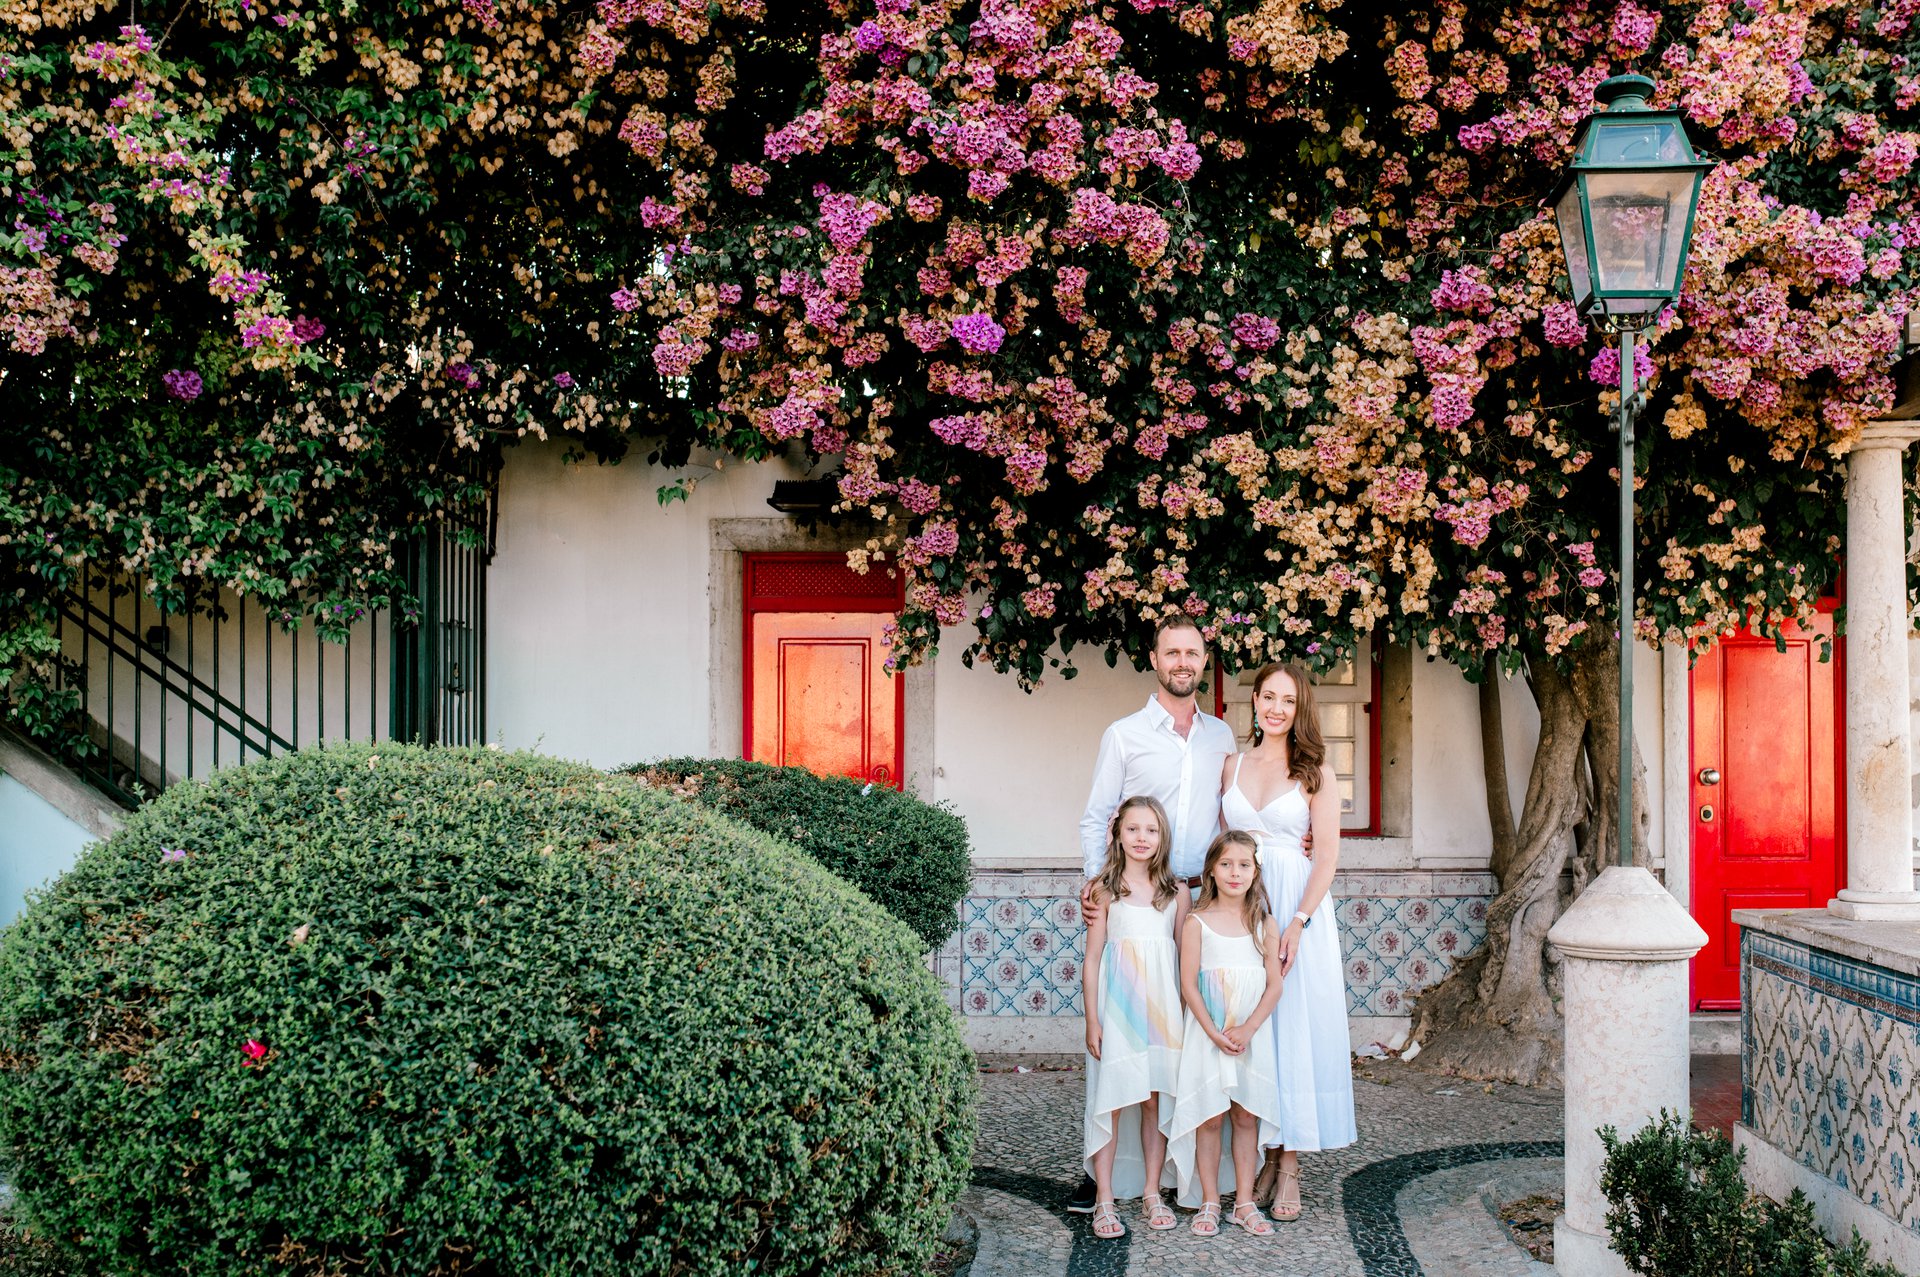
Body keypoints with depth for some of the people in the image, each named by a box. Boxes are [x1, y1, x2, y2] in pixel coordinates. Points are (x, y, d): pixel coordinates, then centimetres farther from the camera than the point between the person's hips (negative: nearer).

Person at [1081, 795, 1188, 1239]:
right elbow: (1092, 959, 0)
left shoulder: (1175, 892, 6)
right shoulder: (1105, 890, -2)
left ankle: (1151, 1194, 18)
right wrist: (1092, 1021, -4)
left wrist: (1186, 1014, 5)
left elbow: (1185, 956, 10)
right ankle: (1104, 1200, 6)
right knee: (1110, 1101, -1)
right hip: (1116, 1009, -2)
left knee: (1156, 1102, 6)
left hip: (1162, 1009, 3)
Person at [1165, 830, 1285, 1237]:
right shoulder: (1198, 922, -4)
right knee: (1210, 1118, 1)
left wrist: (1246, 1030, -11)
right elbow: (1188, 985, -6)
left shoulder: (1264, 924, 3)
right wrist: (1215, 1033, -13)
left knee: (1247, 1116, 6)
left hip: (1253, 1036, 2)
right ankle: (1209, 1203, 10)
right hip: (1207, 1035, -2)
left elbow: (1274, 985, 0)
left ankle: (1244, 1203, 14)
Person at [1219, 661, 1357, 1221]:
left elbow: (1327, 855, -5)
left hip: (1297, 905, -3)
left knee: (1295, 1024, -2)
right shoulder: (1232, 767, 11)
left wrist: (1297, 923, -15)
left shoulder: (1315, 772, 1)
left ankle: (1289, 1165, 6)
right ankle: (1263, 1157, 14)